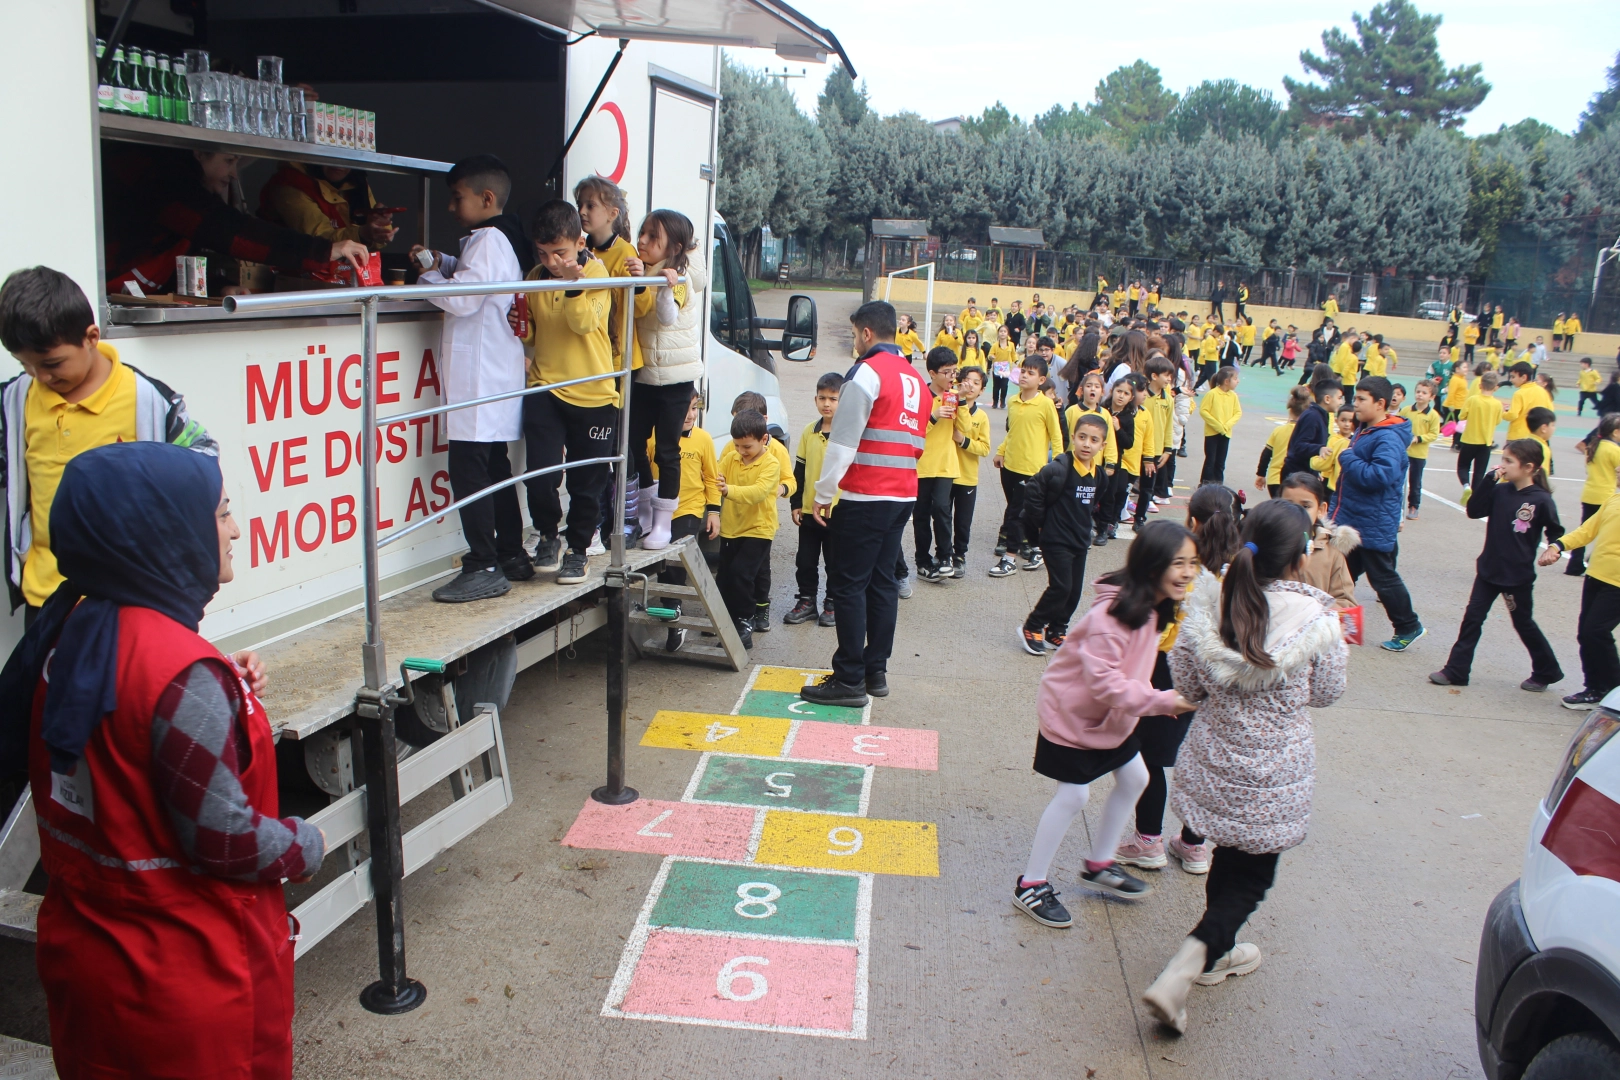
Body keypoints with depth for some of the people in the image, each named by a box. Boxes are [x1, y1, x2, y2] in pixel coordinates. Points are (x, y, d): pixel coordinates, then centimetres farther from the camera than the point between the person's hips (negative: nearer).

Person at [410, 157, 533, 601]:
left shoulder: (488, 240, -14)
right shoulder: (499, 238, 17)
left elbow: (462, 297, -23)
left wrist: (428, 277, -5)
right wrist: (444, 264, 11)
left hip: (480, 380, -10)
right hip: (495, 377, 10)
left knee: (468, 471, -8)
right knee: (494, 469, 15)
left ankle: (484, 568, -6)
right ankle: (511, 556, 23)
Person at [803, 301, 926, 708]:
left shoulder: (867, 372, -10)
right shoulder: (916, 379, 15)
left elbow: (843, 441, -14)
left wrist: (823, 494, -9)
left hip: (865, 496, -8)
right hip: (904, 495, 8)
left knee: (847, 584, -4)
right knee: (882, 581, 13)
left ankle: (850, 680, -2)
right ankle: (876, 671, 18)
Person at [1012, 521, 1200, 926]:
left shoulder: (1154, 607, -3)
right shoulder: (1113, 614, -33)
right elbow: (1103, 683, -33)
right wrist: (1161, 700, -34)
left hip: (1113, 714, 9)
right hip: (1073, 712, -9)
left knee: (1134, 779, 16)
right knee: (1074, 795, -3)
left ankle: (1099, 865, 35)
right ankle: (1031, 885, 13)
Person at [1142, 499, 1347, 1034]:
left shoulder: (1210, 605, -11)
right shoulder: (1316, 618, -20)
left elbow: (1187, 685, -3)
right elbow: (1327, 692, -5)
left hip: (1213, 763, 4)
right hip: (1273, 777, -4)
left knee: (1228, 859, 26)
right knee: (1251, 876, 12)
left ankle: (1218, 953, 47)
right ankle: (1178, 976, 1)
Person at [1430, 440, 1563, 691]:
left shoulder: (1541, 500, -13)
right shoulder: (1500, 491, -1)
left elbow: (1555, 532, -3)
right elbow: (1474, 510, -11)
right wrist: (1489, 479, -16)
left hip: (1518, 576, -4)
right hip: (1488, 569, 4)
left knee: (1524, 624, 11)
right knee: (1472, 618, 2)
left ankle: (1547, 671, 31)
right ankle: (1455, 671, 6)